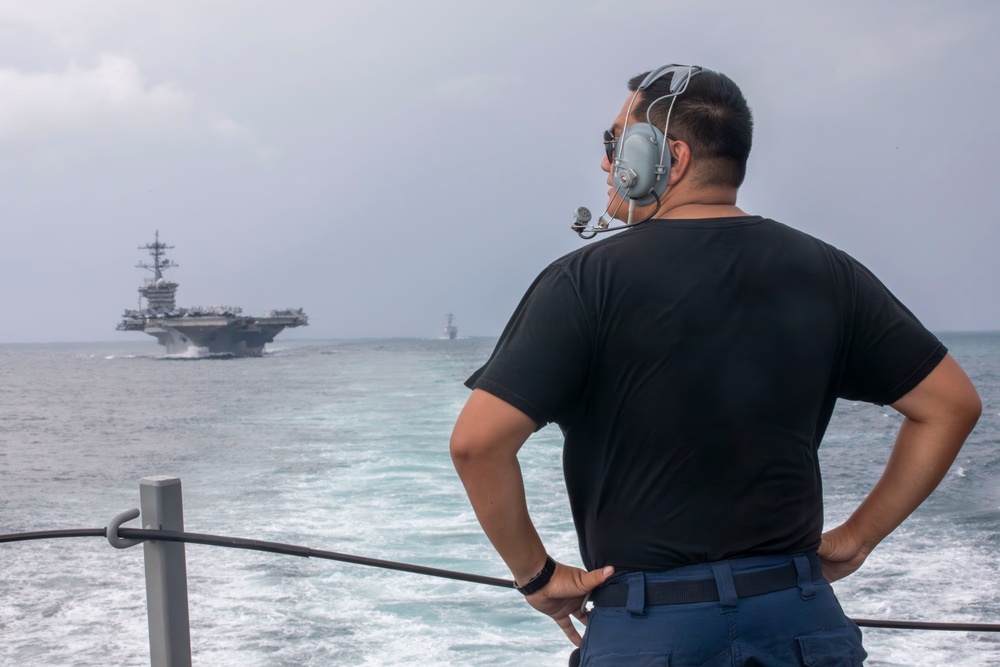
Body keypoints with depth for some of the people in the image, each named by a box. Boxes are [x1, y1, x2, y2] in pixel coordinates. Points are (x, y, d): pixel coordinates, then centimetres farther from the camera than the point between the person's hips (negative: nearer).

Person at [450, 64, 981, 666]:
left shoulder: (588, 281, -9)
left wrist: (536, 573, -3)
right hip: (802, 617, 3)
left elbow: (478, 440, -16)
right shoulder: (826, 273, 3)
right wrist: (857, 539, 11)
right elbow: (952, 402, 8)